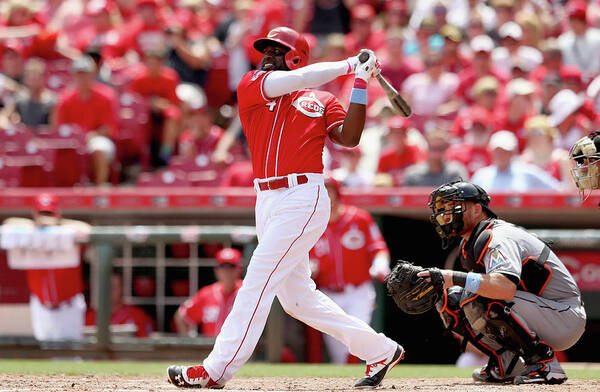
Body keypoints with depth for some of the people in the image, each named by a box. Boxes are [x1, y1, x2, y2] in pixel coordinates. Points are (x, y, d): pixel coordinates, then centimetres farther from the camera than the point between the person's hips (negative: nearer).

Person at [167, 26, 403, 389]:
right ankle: (380, 350, 20)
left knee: (258, 282, -11)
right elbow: (295, 80, -3)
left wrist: (361, 83, -9)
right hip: (268, 202, 6)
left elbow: (349, 138, -8)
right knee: (297, 298, 9)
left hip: (303, 199, -6)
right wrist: (348, 65, 2)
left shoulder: (322, 100, 7)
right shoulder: (251, 86, 14)